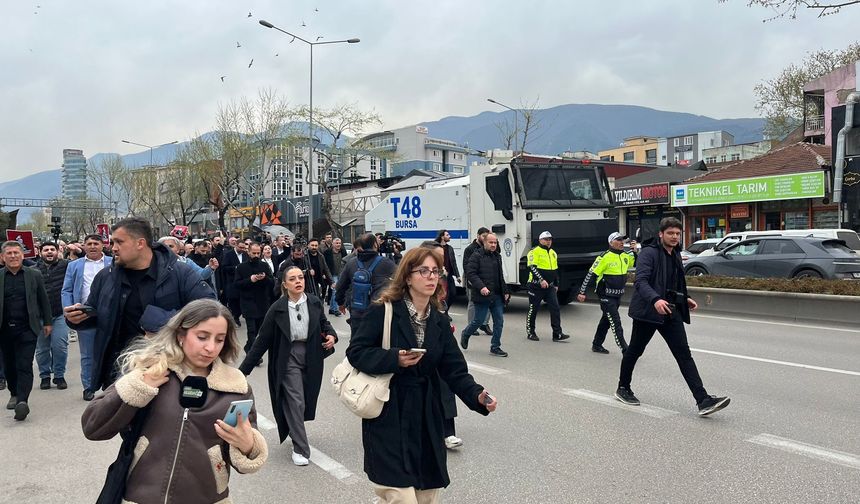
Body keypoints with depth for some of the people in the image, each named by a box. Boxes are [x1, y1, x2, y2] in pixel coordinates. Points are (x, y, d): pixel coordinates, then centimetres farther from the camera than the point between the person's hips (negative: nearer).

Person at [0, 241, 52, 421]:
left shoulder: (34, 275, 3)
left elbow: (44, 301, 8)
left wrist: (47, 322, 9)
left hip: (27, 328, -2)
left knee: (24, 366, -8)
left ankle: (22, 401, -14)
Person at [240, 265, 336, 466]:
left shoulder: (315, 303, -3)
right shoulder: (277, 308, -9)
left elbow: (324, 322, 14)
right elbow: (262, 340, -5)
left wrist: (331, 335, -10)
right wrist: (244, 369, -5)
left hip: (312, 356, 3)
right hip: (289, 358, -3)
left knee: (307, 399, 13)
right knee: (295, 402, -4)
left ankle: (294, 431, 42)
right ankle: (300, 448, 9)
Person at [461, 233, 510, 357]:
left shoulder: (497, 257, 16)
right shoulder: (477, 256, -8)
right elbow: (470, 273, -15)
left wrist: (505, 291, 17)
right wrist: (481, 287, -24)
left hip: (497, 296, 7)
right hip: (482, 295, -7)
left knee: (499, 320, 2)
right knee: (479, 320, 1)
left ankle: (495, 347, 11)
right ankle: (465, 335, 30)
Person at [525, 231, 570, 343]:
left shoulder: (553, 253, 16)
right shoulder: (534, 252, -8)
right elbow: (532, 267, -18)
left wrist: (556, 284, 21)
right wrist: (541, 280, -27)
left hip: (550, 286, 6)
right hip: (536, 286, -6)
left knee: (555, 308, -2)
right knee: (533, 309, 3)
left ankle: (557, 334, -1)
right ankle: (530, 332, 16)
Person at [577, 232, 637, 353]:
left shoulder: (625, 256, 5)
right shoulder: (605, 257, -16)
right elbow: (591, 274, -14)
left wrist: (634, 251, 1)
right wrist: (582, 292, -15)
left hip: (617, 296, 8)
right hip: (606, 296, -8)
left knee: (606, 320, 17)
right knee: (615, 322, -9)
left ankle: (597, 345, 31)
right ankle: (625, 350, -9)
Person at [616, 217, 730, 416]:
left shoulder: (676, 255, 15)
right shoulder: (649, 253, -11)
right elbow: (640, 281, -24)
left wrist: (685, 298, 15)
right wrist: (655, 299, -39)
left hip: (671, 311, 7)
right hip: (649, 311, -7)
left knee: (684, 354, -2)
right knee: (634, 350, 9)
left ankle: (703, 400, -6)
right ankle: (622, 389, 27)